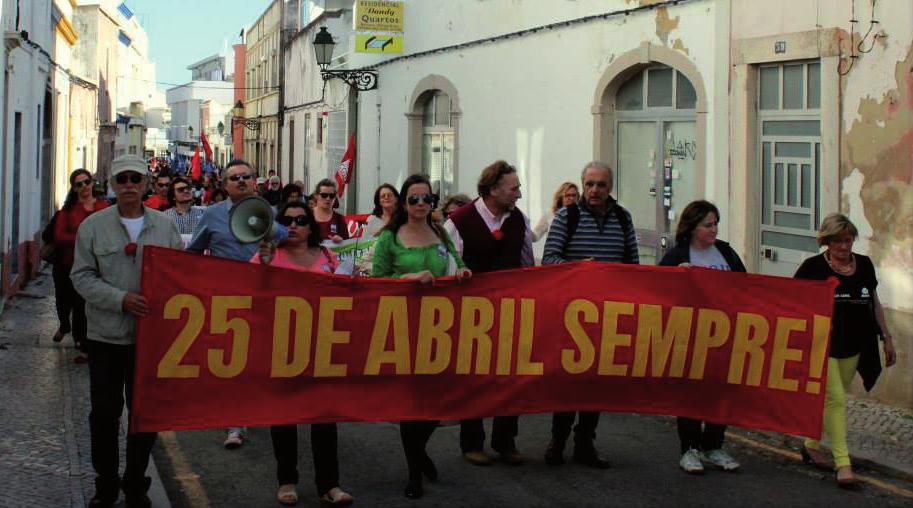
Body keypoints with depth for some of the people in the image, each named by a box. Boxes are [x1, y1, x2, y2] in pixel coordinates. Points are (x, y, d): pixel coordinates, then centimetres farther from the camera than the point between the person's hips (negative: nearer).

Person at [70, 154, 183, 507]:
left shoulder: (165, 226, 4)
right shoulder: (93, 226, -1)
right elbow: (82, 276, -4)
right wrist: (121, 300, -17)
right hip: (106, 334, -1)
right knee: (104, 411, 7)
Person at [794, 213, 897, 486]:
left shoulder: (864, 265, 7)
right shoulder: (813, 267, -8)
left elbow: (875, 304, 15)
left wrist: (886, 337, 14)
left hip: (854, 348, 5)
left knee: (831, 398, 14)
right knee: (835, 398, -10)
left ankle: (811, 445, 31)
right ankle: (842, 462, -9)